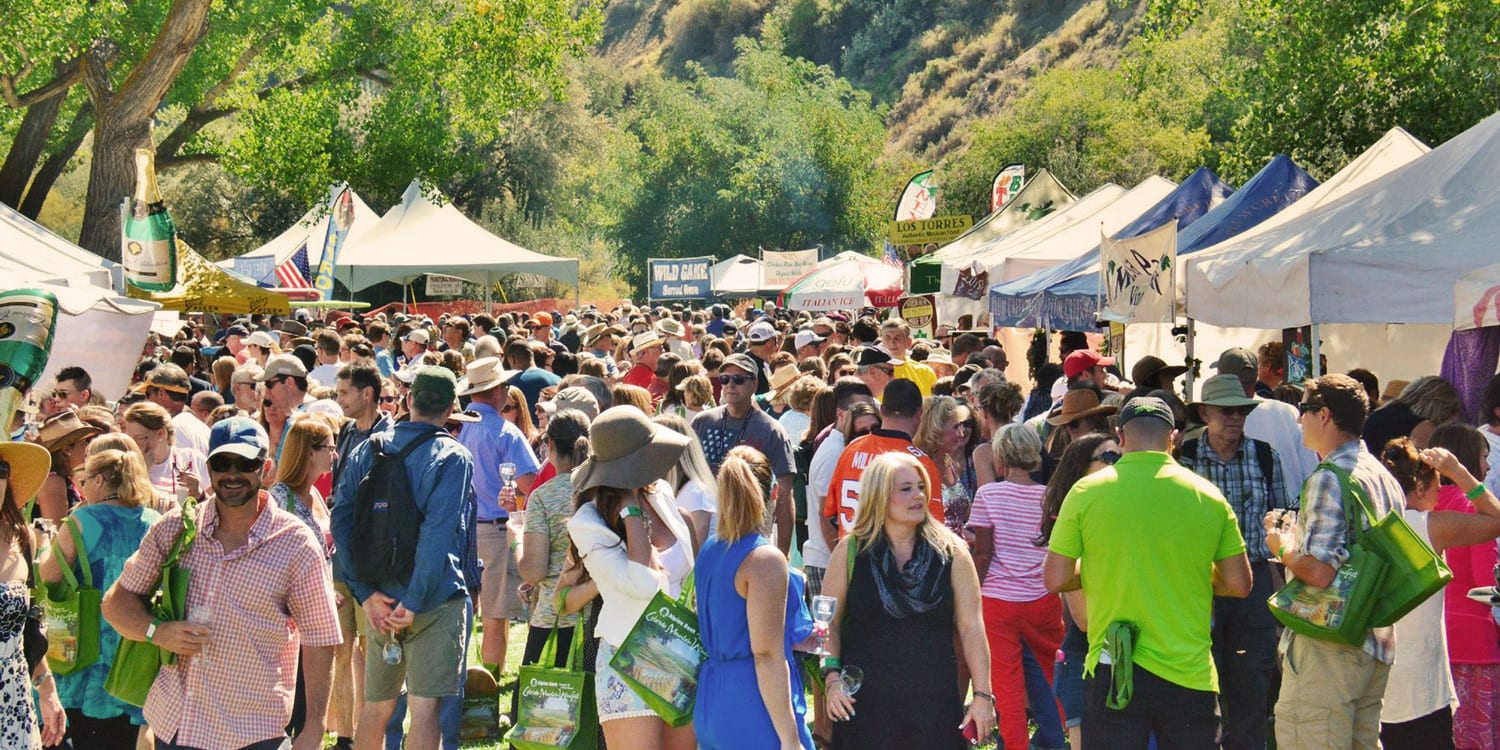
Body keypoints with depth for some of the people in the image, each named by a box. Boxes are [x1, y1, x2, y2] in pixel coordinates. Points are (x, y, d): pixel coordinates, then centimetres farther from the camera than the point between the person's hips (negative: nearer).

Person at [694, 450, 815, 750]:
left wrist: (797, 638, 28)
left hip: (709, 704, 8)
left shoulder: (709, 552, 11)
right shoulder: (765, 559, -14)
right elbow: (767, 656, -18)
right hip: (754, 710, -8)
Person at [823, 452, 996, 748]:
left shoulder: (951, 554, 2)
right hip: (864, 702, 0)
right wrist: (832, 677, -5)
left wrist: (982, 694, -1)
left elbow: (971, 627, 2)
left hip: (934, 703, 0)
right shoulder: (850, 552, 2)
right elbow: (830, 622, 6)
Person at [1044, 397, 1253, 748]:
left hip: (1114, 669, -1)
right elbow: (1239, 584, 4)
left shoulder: (1087, 492, -4)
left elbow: (1055, 580, -2)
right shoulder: (1208, 495, 0)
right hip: (1190, 673, 1)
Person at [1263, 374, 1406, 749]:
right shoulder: (1385, 477, 14)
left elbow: (1319, 571, -23)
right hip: (1375, 647, 10)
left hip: (1328, 648, -10)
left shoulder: (1329, 478, -15)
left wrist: (1282, 548, -3)